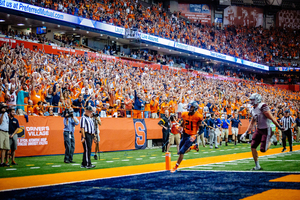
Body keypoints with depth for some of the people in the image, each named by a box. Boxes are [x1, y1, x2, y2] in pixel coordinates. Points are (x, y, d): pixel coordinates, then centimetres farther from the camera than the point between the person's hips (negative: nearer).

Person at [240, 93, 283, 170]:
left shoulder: (262, 106, -17)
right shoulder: (253, 110, 9)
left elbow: (271, 118, -17)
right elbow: (252, 123, 18)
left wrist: (279, 126, -15)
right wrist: (246, 133, 15)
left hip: (266, 130, -8)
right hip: (259, 130, 8)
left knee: (263, 149, -12)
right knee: (253, 147, 0)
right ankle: (257, 166, 10)